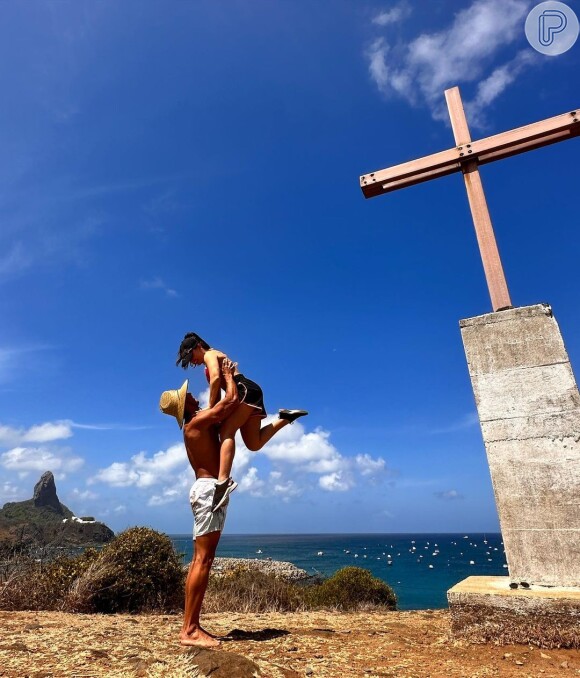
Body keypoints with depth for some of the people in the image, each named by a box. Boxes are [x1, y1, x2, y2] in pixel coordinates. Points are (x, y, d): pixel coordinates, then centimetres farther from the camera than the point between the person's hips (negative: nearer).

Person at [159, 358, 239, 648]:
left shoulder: (196, 424, 17)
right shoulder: (197, 422, -11)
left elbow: (221, 405, 32)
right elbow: (232, 400, -17)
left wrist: (219, 379, 23)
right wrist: (228, 375, 0)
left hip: (207, 489, 10)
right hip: (210, 489, -10)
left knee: (201, 560, 10)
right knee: (203, 560, -10)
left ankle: (192, 625, 15)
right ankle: (189, 630, -7)